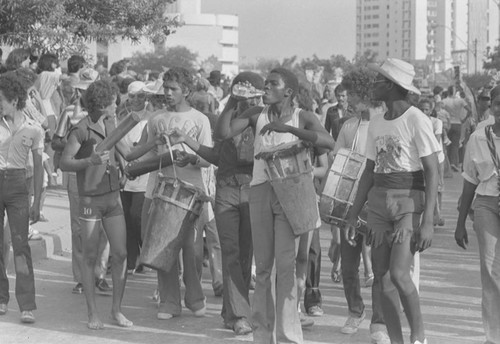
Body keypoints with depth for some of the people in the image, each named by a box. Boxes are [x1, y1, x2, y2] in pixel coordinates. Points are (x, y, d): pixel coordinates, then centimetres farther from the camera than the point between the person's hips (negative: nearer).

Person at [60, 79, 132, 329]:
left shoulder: (110, 125, 10)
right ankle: (92, 313, 8)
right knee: (90, 257, 1)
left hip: (113, 197, 6)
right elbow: (64, 163, -16)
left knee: (120, 254, 0)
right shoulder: (81, 129, -11)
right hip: (90, 198, -6)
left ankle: (116, 310, 10)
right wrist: (90, 161, -29)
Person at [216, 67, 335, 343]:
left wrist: (288, 128, -25)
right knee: (262, 266, 8)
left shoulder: (302, 118, 0)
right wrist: (233, 100, -3)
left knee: (285, 264, -10)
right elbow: (223, 132, -1)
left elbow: (328, 142, -18)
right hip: (260, 189, 3)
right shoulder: (257, 114, 8)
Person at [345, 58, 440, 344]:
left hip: (411, 202, -7)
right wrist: (353, 215, 14)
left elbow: (432, 173, -13)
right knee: (383, 278, 3)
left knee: (398, 274, -19)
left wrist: (428, 221, -20)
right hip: (379, 202, 7)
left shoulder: (417, 120, -11)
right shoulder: (376, 124, 11)